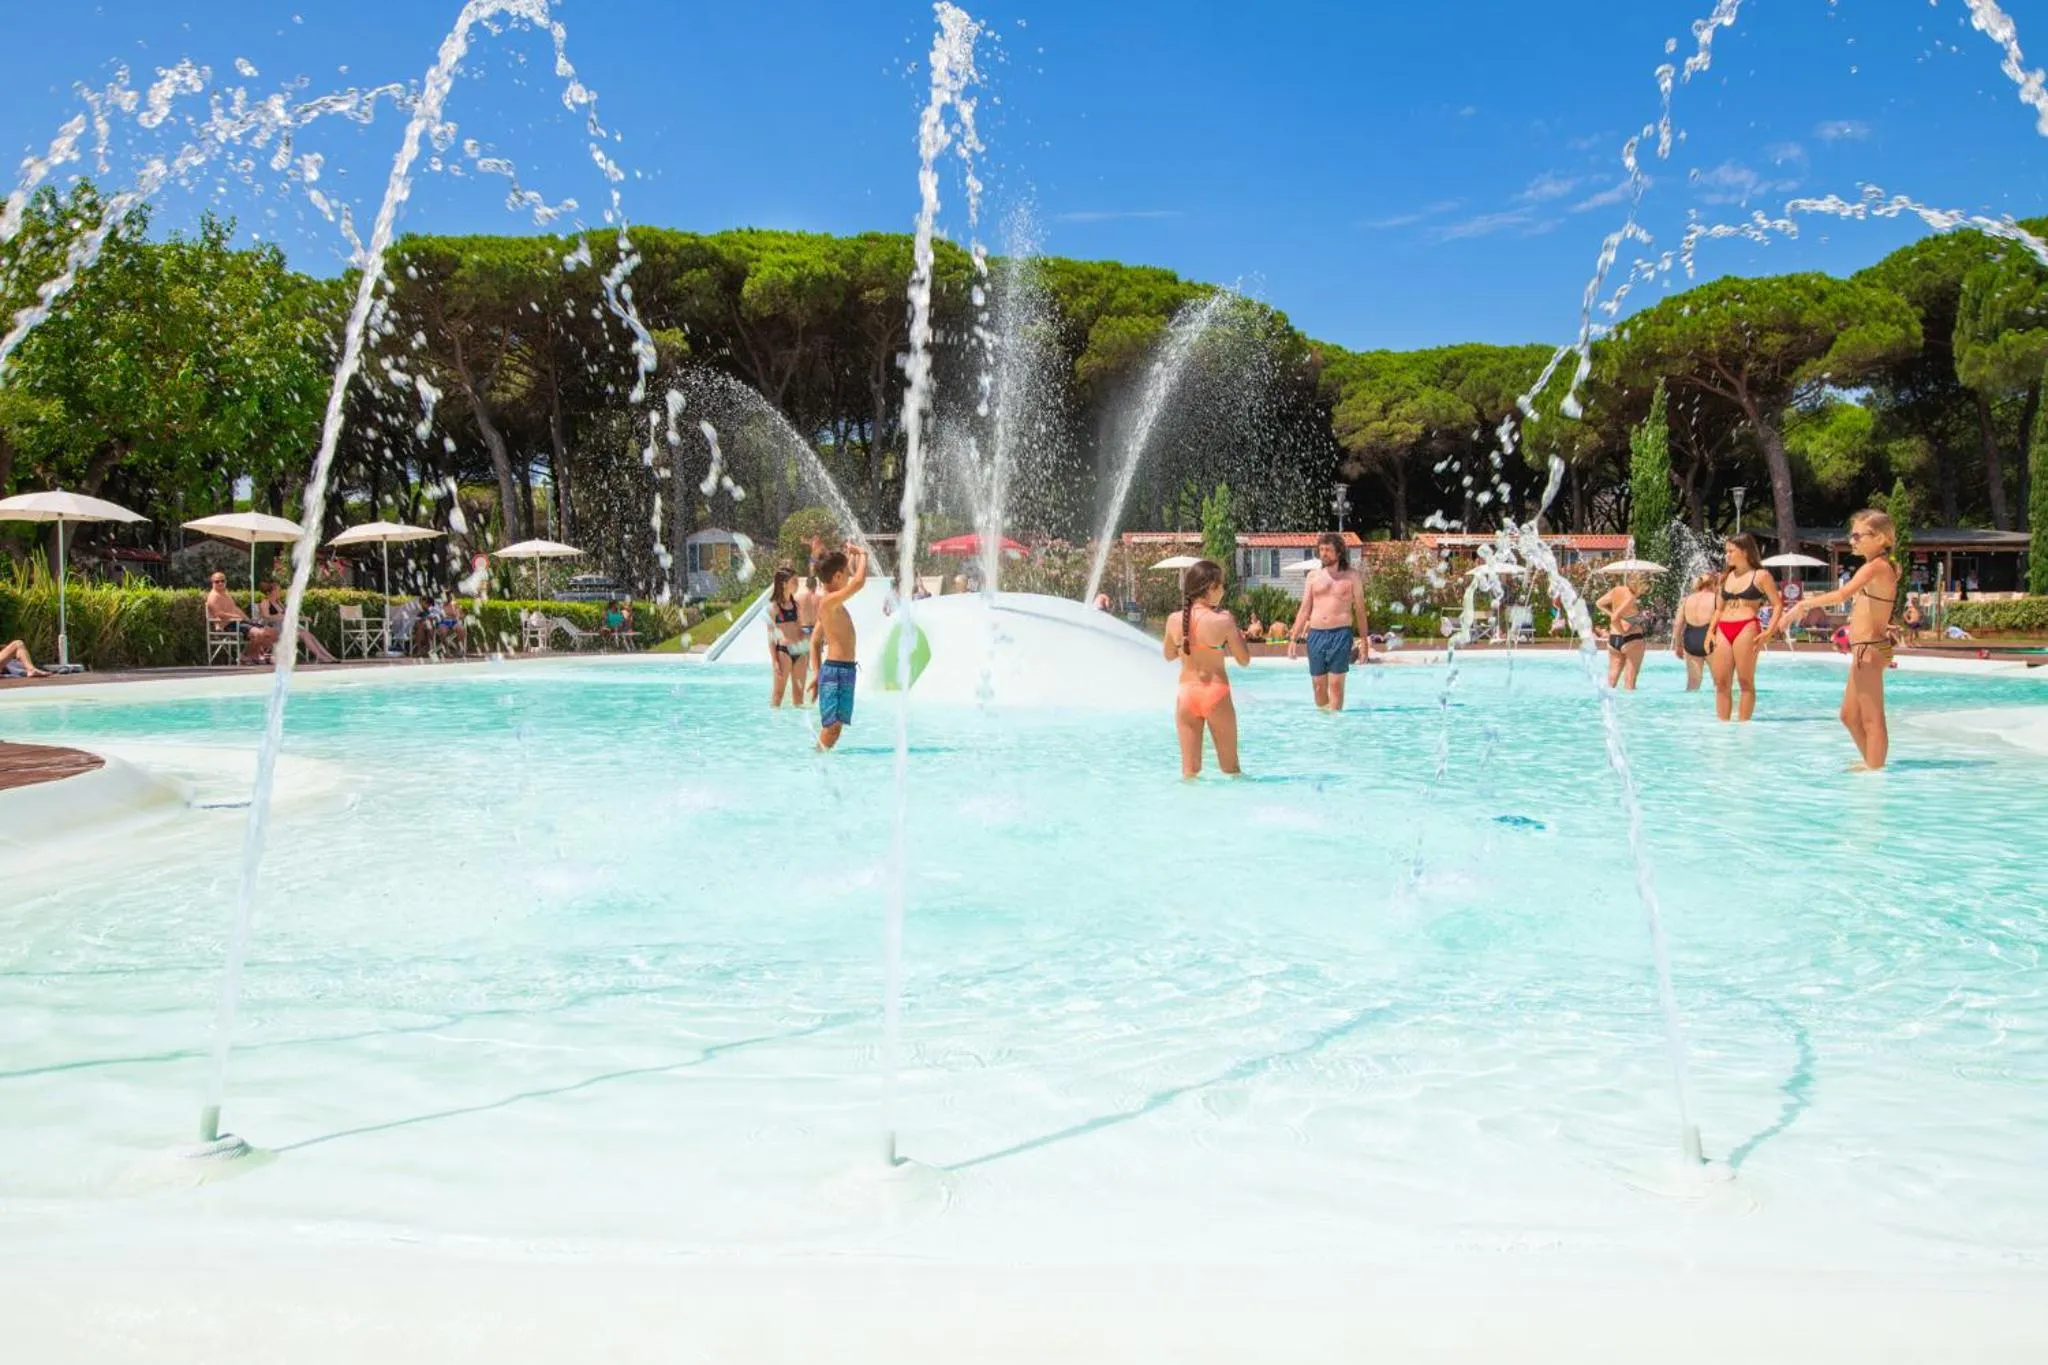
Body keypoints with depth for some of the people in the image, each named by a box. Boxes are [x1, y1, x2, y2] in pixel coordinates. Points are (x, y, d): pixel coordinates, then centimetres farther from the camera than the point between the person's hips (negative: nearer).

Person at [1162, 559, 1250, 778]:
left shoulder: (1174, 620, -3)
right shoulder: (1222, 621, -14)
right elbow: (1244, 660, -4)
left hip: (1186, 693, 3)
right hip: (1216, 694, -3)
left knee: (1189, 770, 10)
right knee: (1230, 767, 12)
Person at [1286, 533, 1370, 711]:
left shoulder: (1351, 576, 5)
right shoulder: (1313, 575, 11)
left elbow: (1360, 609, 6)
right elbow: (1304, 610, 12)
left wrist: (1363, 639, 1)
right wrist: (1293, 638, 6)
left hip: (1341, 634, -3)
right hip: (1315, 634, 3)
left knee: (1336, 684, -8)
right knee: (1318, 685, 4)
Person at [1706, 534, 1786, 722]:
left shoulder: (1761, 576, 3)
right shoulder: (1726, 577, 20)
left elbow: (1778, 605, -1)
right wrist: (1711, 632, 8)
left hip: (1747, 628, -6)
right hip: (1722, 630, 6)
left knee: (1745, 681, -4)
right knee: (1722, 683, 1)